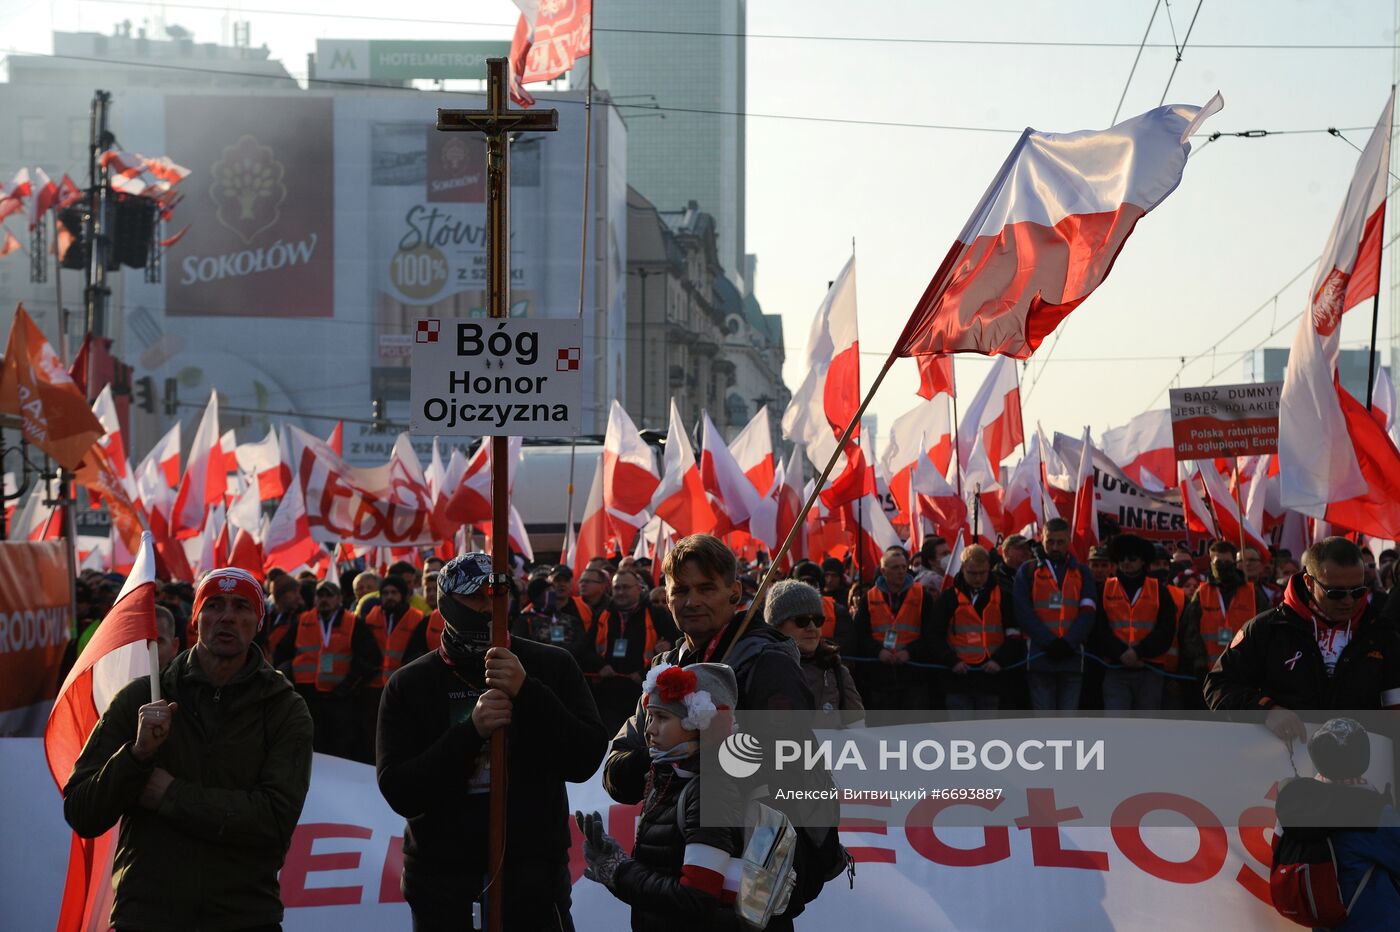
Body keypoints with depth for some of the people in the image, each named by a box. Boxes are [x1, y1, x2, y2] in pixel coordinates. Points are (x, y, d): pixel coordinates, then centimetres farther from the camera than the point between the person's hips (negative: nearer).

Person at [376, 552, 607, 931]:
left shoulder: (552, 666, 1)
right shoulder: (409, 684, 1)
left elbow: (585, 760, -8)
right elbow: (398, 792, -9)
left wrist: (526, 692, -21)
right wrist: (471, 731, -22)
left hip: (534, 870, 0)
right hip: (441, 874, 1)